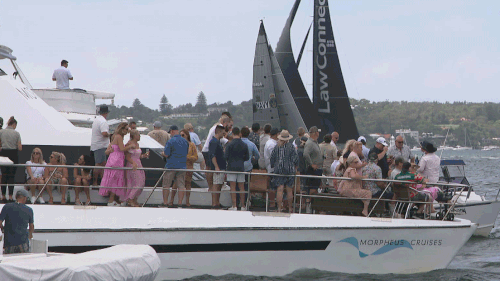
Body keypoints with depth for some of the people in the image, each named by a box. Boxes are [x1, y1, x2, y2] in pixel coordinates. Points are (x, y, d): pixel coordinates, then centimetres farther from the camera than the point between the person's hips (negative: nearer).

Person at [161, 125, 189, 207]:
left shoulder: (170, 141, -11)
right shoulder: (185, 141, 7)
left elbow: (166, 154, -12)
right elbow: (187, 154, 16)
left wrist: (163, 152, 8)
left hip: (171, 166, -5)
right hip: (182, 166, 5)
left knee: (166, 185, 5)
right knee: (181, 186, 3)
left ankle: (165, 203, 7)